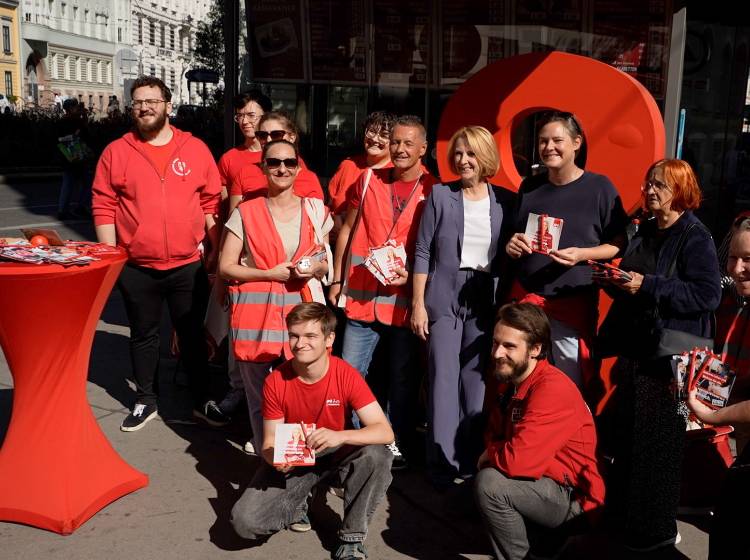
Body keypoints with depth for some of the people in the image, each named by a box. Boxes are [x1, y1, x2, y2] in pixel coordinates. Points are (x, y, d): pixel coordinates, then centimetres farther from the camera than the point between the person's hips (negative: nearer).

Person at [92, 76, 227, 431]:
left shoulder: (195, 149, 1)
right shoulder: (116, 152, 0)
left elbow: (211, 203, 4)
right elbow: (104, 207, 0)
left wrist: (215, 251, 3)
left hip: (188, 265, 0)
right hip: (136, 268, 0)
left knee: (192, 334, 11)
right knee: (143, 335, 14)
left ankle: (201, 401, 25)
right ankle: (145, 401, 29)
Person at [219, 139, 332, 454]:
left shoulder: (314, 210, 9)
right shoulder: (245, 213, 2)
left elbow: (326, 265, 17)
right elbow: (226, 267, 1)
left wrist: (315, 269, -7)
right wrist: (270, 273, -11)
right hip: (256, 315, -1)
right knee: (260, 401, 2)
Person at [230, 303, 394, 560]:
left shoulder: (347, 375, -20)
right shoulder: (275, 382, -15)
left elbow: (385, 432, -27)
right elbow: (270, 442, -7)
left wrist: (340, 436, -44)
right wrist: (275, 458, -32)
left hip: (336, 455, 0)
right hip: (291, 461, 1)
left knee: (377, 455, -33)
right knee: (245, 521, -21)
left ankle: (352, 536, -11)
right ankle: (296, 505, 14)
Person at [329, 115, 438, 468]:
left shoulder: (433, 191, -2)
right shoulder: (369, 180, 5)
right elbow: (347, 231, 11)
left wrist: (413, 274, -15)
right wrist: (336, 279, 9)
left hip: (406, 299, -2)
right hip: (363, 297, 2)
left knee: (401, 378, 10)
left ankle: (395, 443, 25)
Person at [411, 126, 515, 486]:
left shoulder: (506, 201, 6)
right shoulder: (441, 195, 2)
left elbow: (510, 256, 9)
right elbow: (422, 252, 0)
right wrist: (417, 303, -5)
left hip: (486, 299, 2)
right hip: (444, 297, -1)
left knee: (477, 378, 6)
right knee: (443, 377, -2)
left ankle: (472, 459, 18)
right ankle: (442, 463, 7)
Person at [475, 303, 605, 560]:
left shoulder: (553, 389, -26)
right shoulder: (510, 380, 4)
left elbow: (518, 460, -31)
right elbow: (496, 433, 15)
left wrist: (490, 453, -10)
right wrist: (495, 453, -8)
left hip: (574, 497, -10)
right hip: (543, 479, 10)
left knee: (489, 482, -24)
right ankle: (544, 538, 15)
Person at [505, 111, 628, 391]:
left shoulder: (599, 187, -4)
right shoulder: (530, 187, 9)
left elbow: (618, 243, -2)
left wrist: (582, 254, -18)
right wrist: (512, 246, -2)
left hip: (574, 301, -4)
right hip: (526, 296, 4)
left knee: (571, 383, 1)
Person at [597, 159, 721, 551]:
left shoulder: (695, 238, -10)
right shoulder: (643, 233, 12)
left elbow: (708, 295, -20)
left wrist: (647, 286, -23)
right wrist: (615, 282, 0)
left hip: (668, 357, -7)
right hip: (635, 349, 7)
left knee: (656, 443, 1)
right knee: (627, 435, 15)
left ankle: (657, 529, 17)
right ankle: (623, 511, 32)